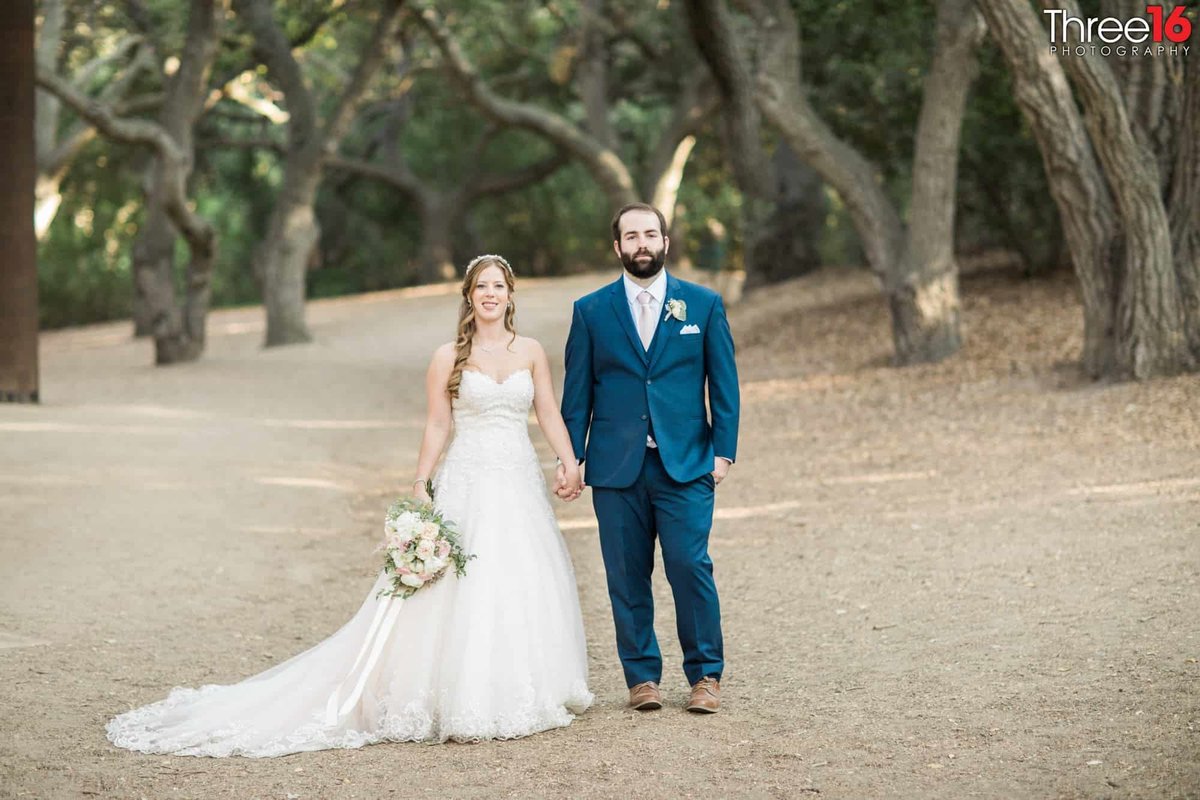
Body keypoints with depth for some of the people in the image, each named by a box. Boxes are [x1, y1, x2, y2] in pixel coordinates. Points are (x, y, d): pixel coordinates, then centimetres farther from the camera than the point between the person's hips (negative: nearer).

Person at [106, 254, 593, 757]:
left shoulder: (531, 353, 9)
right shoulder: (449, 358, 2)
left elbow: (550, 413, 7)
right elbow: (438, 426, 2)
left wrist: (570, 463, -7)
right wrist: (420, 482, -5)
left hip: (520, 485, 3)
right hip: (466, 484, -3)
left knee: (522, 587, 2)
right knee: (463, 589, -6)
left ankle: (517, 696, 12)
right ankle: (462, 701, -1)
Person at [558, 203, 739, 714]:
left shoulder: (704, 304, 7)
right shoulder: (591, 311, 8)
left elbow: (724, 384, 6)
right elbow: (577, 392, 8)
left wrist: (723, 451, -2)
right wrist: (569, 459, 1)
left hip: (685, 463, -1)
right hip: (616, 466, 1)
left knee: (690, 565, -8)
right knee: (627, 576, 3)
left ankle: (705, 674, 6)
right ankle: (642, 676, 15)